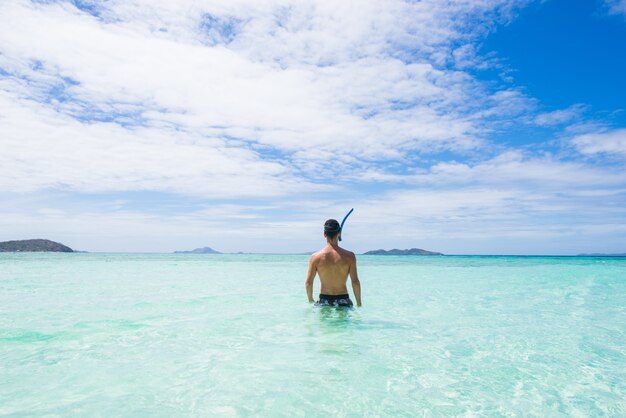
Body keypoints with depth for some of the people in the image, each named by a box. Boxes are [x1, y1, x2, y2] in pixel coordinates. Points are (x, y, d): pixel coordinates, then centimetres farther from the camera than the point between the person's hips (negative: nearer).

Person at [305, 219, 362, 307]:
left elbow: (308, 283, -3)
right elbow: (355, 282, -6)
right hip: (343, 301, 0)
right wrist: (359, 303, 5)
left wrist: (311, 300, 14)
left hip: (324, 301, 0)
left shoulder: (315, 257, -5)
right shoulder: (349, 256, -6)